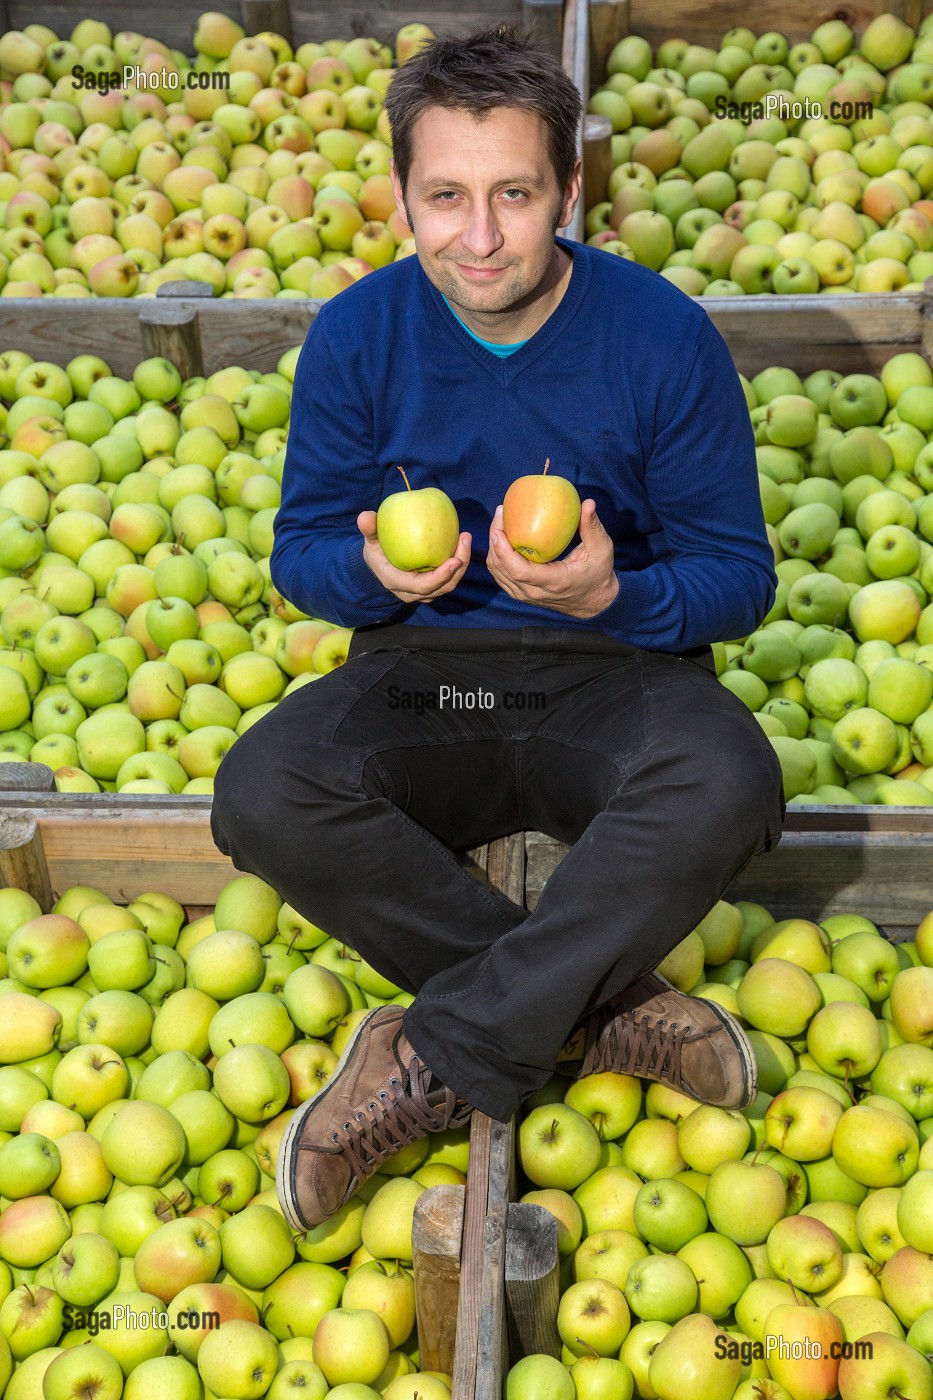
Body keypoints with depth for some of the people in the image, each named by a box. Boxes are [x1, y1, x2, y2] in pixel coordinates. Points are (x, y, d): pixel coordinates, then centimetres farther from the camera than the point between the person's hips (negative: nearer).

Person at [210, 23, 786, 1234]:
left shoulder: (665, 337, -7)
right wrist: (372, 573, -21)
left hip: (613, 671, -1)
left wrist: (611, 595, -24)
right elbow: (301, 551, 4)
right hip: (420, 675, 2)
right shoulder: (356, 336, -2)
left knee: (727, 783, -35)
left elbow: (740, 575, -3)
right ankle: (600, 1011, -18)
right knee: (262, 794, -29)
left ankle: (435, 1065, -22)